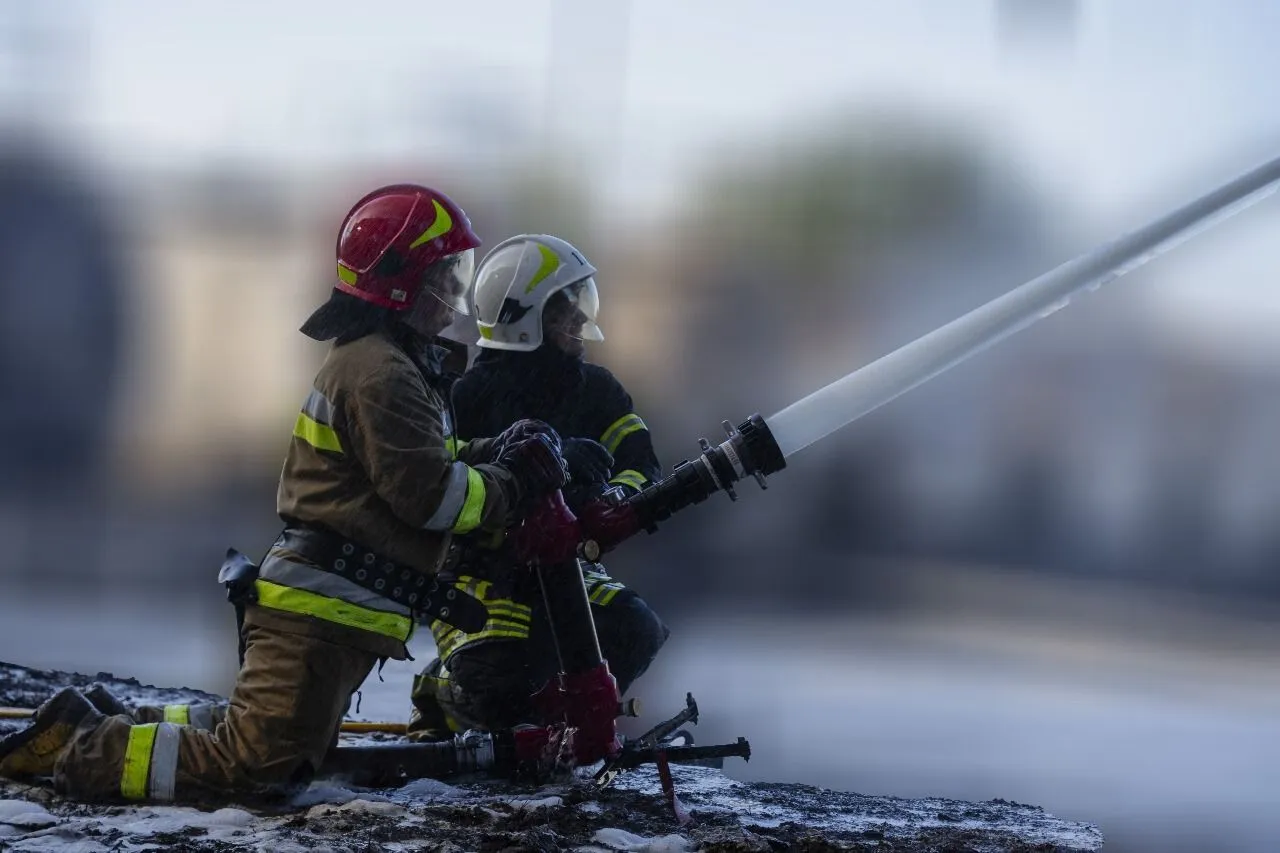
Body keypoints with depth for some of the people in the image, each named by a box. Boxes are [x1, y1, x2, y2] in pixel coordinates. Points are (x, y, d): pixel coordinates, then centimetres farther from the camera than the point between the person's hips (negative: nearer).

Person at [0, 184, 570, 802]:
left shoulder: (366, 358, 20)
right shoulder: (381, 373, -14)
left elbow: (417, 462, 23)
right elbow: (426, 495, -19)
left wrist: (495, 454, 9)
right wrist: (514, 485, -8)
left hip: (322, 610, 11)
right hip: (322, 610, -11)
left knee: (285, 764, 16)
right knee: (257, 769, -15)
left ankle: (101, 727, 16)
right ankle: (78, 747, -8)